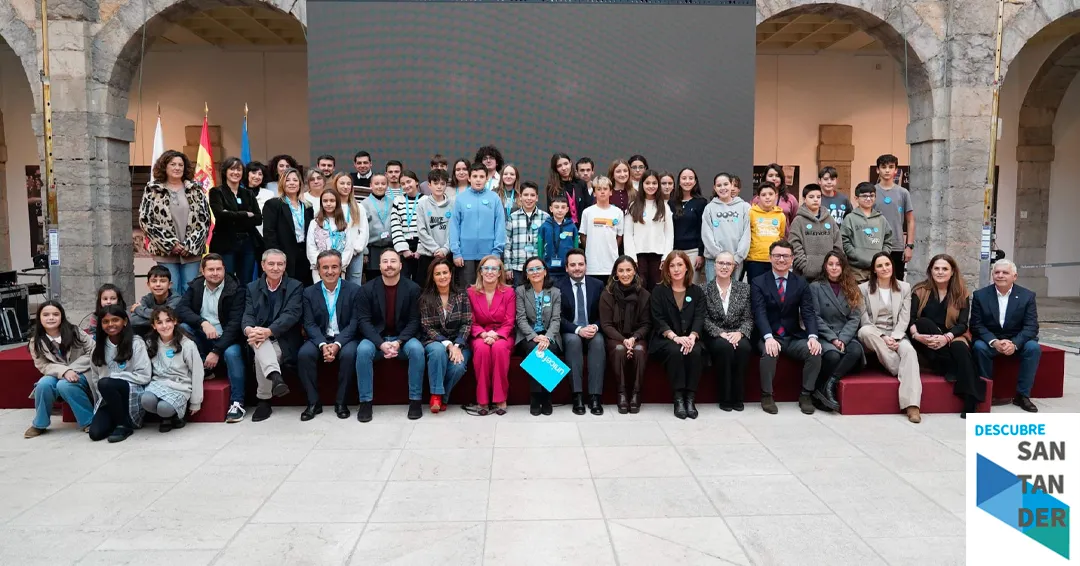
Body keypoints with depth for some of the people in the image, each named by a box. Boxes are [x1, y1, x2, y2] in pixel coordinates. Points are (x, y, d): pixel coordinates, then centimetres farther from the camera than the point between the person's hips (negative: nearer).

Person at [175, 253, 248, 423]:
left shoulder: (236, 289, -9)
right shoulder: (195, 286, 5)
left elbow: (235, 323, -16)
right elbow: (181, 309, -9)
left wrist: (217, 351, -24)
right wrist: (203, 323, -28)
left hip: (226, 339, -4)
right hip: (202, 338, 4)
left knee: (232, 353, -34)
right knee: (182, 328, -21)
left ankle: (237, 403, -24)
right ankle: (202, 369, -8)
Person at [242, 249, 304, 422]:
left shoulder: (295, 287, 1)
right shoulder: (252, 288, 11)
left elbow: (291, 315, -14)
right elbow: (248, 315, -2)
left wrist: (268, 331, -32)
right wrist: (249, 330, -29)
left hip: (284, 341, -2)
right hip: (262, 342, 2)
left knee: (261, 356, -34)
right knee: (259, 337, -36)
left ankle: (263, 400, -25)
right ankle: (275, 376, -55)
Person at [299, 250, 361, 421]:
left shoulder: (354, 290, -3)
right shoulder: (309, 293, 4)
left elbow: (355, 322, -8)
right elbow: (309, 324, -3)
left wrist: (337, 344, -22)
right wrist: (323, 345, -21)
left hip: (345, 338, -2)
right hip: (320, 338, 2)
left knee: (349, 354, -33)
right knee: (304, 354, -27)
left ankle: (341, 402, -16)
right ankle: (313, 402, -14)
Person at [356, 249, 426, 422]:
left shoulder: (413, 288, -4)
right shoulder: (367, 289, -3)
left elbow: (414, 321, -6)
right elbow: (364, 321, -8)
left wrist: (399, 342, -21)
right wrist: (381, 344, -23)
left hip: (403, 338, 0)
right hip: (376, 338, 0)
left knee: (417, 349, -31)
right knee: (363, 350, -31)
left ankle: (415, 400, -18)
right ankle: (365, 401, -20)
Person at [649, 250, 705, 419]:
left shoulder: (697, 291, 12)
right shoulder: (658, 291, 6)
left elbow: (699, 318, 0)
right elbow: (658, 320, -5)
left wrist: (692, 337, -21)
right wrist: (675, 337, -21)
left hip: (689, 339, 2)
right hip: (665, 339, -2)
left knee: (696, 352, -32)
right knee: (675, 351, -34)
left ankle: (690, 398, -25)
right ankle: (678, 398, -28)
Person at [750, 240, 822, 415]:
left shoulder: (801, 283, 8)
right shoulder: (758, 282, 0)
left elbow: (808, 313, -2)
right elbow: (760, 313, -13)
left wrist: (813, 336, -21)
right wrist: (768, 337, -30)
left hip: (794, 337, 3)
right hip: (769, 337, -3)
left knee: (815, 352, -24)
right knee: (769, 352, -34)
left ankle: (805, 395, -7)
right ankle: (767, 395, -14)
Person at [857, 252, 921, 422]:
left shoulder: (905, 288, 11)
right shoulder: (864, 288, 4)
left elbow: (904, 319, 2)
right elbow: (864, 320, -3)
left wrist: (894, 338, -16)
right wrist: (883, 338, -18)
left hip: (896, 335, 1)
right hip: (873, 334, -1)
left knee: (909, 350, -33)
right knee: (865, 331, -38)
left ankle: (911, 405, -43)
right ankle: (903, 372, -26)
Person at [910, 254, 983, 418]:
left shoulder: (961, 294, 6)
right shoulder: (920, 291, 3)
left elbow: (963, 324, -4)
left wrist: (946, 338, -25)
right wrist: (916, 335, -28)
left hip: (952, 338, 0)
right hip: (926, 342, 0)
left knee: (960, 348, -34)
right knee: (923, 322, -30)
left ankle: (971, 403, -36)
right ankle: (953, 369, -27)